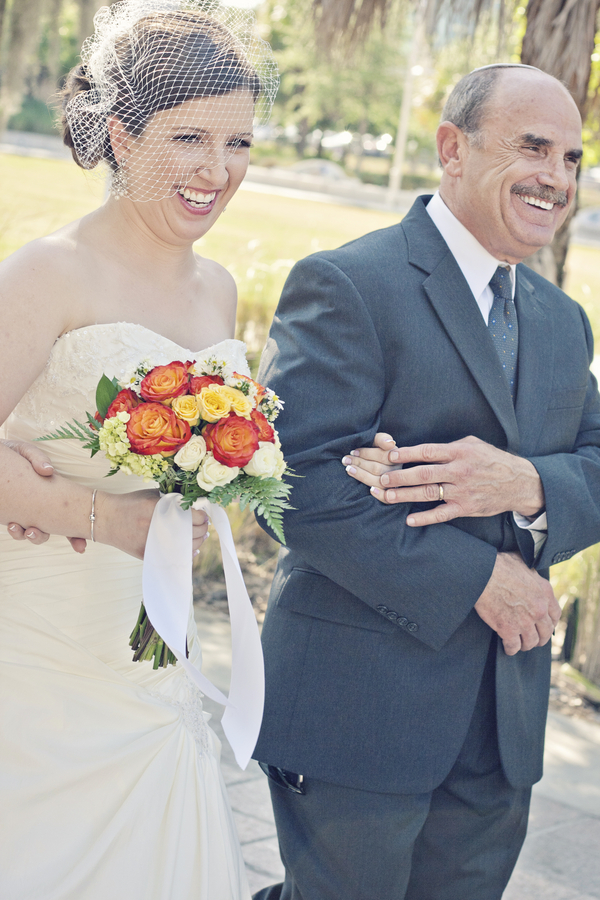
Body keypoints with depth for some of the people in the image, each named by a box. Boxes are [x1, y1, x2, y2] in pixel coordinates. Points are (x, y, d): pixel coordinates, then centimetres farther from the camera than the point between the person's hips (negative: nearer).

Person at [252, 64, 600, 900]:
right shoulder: (346, 286, -11)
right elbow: (302, 482, -21)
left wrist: (527, 485, -16)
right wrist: (478, 579, -18)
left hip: (503, 728, 7)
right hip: (359, 713, -7)